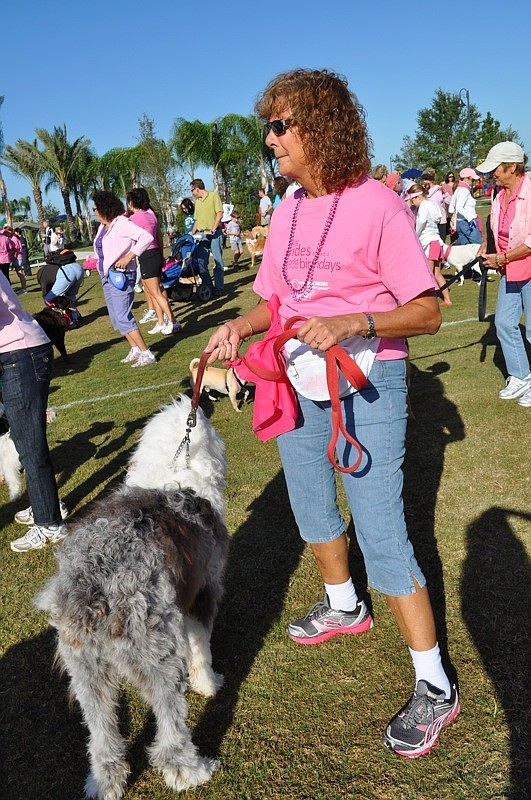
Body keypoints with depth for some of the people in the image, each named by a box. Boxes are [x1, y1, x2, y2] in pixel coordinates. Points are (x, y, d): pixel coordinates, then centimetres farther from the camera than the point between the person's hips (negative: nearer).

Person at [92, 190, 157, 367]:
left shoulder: (122, 223, -14)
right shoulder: (102, 226, 12)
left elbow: (146, 237, -23)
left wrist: (128, 257, -25)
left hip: (121, 275, -10)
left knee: (122, 317, -14)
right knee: (116, 317, 11)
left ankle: (146, 354, -11)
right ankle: (135, 349, 19)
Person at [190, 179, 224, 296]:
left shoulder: (213, 196, -1)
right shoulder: (197, 201, 19)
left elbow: (220, 214, -9)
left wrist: (212, 230, -14)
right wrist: (193, 232, 9)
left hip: (214, 233, -6)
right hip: (201, 234, 6)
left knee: (218, 261, -3)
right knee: (200, 262, 1)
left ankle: (218, 288, 3)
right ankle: (207, 286, 11)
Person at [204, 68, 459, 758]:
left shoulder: (377, 204, -13)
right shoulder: (288, 213, 8)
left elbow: (427, 312, -15)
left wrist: (352, 323, -30)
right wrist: (241, 325, -6)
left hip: (366, 383, -7)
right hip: (299, 383, 7)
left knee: (381, 534, -6)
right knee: (312, 511, 20)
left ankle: (434, 687, 12)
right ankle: (344, 606, 47)